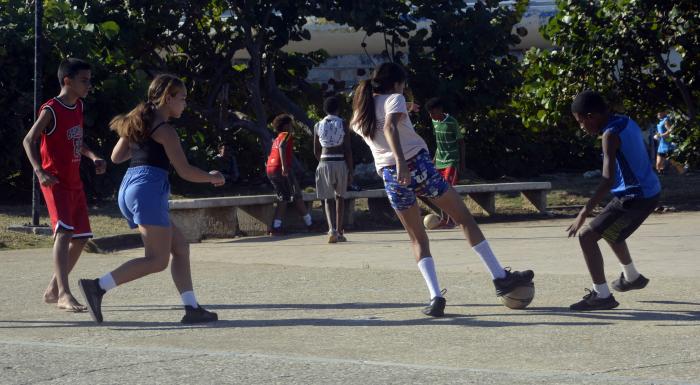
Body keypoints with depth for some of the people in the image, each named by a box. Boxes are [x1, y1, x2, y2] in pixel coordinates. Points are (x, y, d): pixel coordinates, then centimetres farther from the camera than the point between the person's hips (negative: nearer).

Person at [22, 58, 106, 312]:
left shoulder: (78, 107, 12)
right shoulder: (51, 110, -12)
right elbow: (28, 141, -14)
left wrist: (93, 157, 8)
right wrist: (39, 171, -26)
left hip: (74, 183, 9)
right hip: (55, 182, -9)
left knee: (81, 238, 10)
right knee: (64, 232, -21)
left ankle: (53, 289, 21)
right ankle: (63, 294, -27)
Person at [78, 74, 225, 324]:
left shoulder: (139, 122, 19)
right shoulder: (165, 130, -6)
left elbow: (116, 157, 25)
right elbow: (185, 171, -8)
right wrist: (212, 178, 9)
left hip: (128, 188, 10)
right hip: (148, 188, -10)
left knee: (180, 248, 13)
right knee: (157, 260, -12)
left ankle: (191, 309, 8)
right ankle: (97, 287, -21)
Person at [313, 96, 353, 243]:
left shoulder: (318, 126, 4)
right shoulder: (342, 124, -2)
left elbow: (316, 151, 9)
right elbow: (348, 150, -5)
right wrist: (350, 171, 0)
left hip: (324, 163, 1)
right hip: (340, 163, -1)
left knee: (327, 199, 5)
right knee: (340, 196, 16)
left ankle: (332, 229, -18)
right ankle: (339, 231, 17)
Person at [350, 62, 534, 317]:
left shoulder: (359, 115, 15)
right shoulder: (394, 99, -3)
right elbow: (389, 127, -23)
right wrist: (401, 161, -35)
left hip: (390, 176, 5)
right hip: (417, 166, -5)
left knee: (417, 239, 14)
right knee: (464, 219, 9)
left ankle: (435, 297, -4)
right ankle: (500, 277, 9)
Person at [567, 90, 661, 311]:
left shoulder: (611, 135, -20)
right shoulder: (627, 123, 7)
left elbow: (608, 181, -28)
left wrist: (583, 214, -29)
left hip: (635, 198, -10)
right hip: (649, 193, 10)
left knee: (587, 236, -11)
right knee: (609, 230, 33)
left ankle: (601, 295, -12)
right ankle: (632, 278, 50)